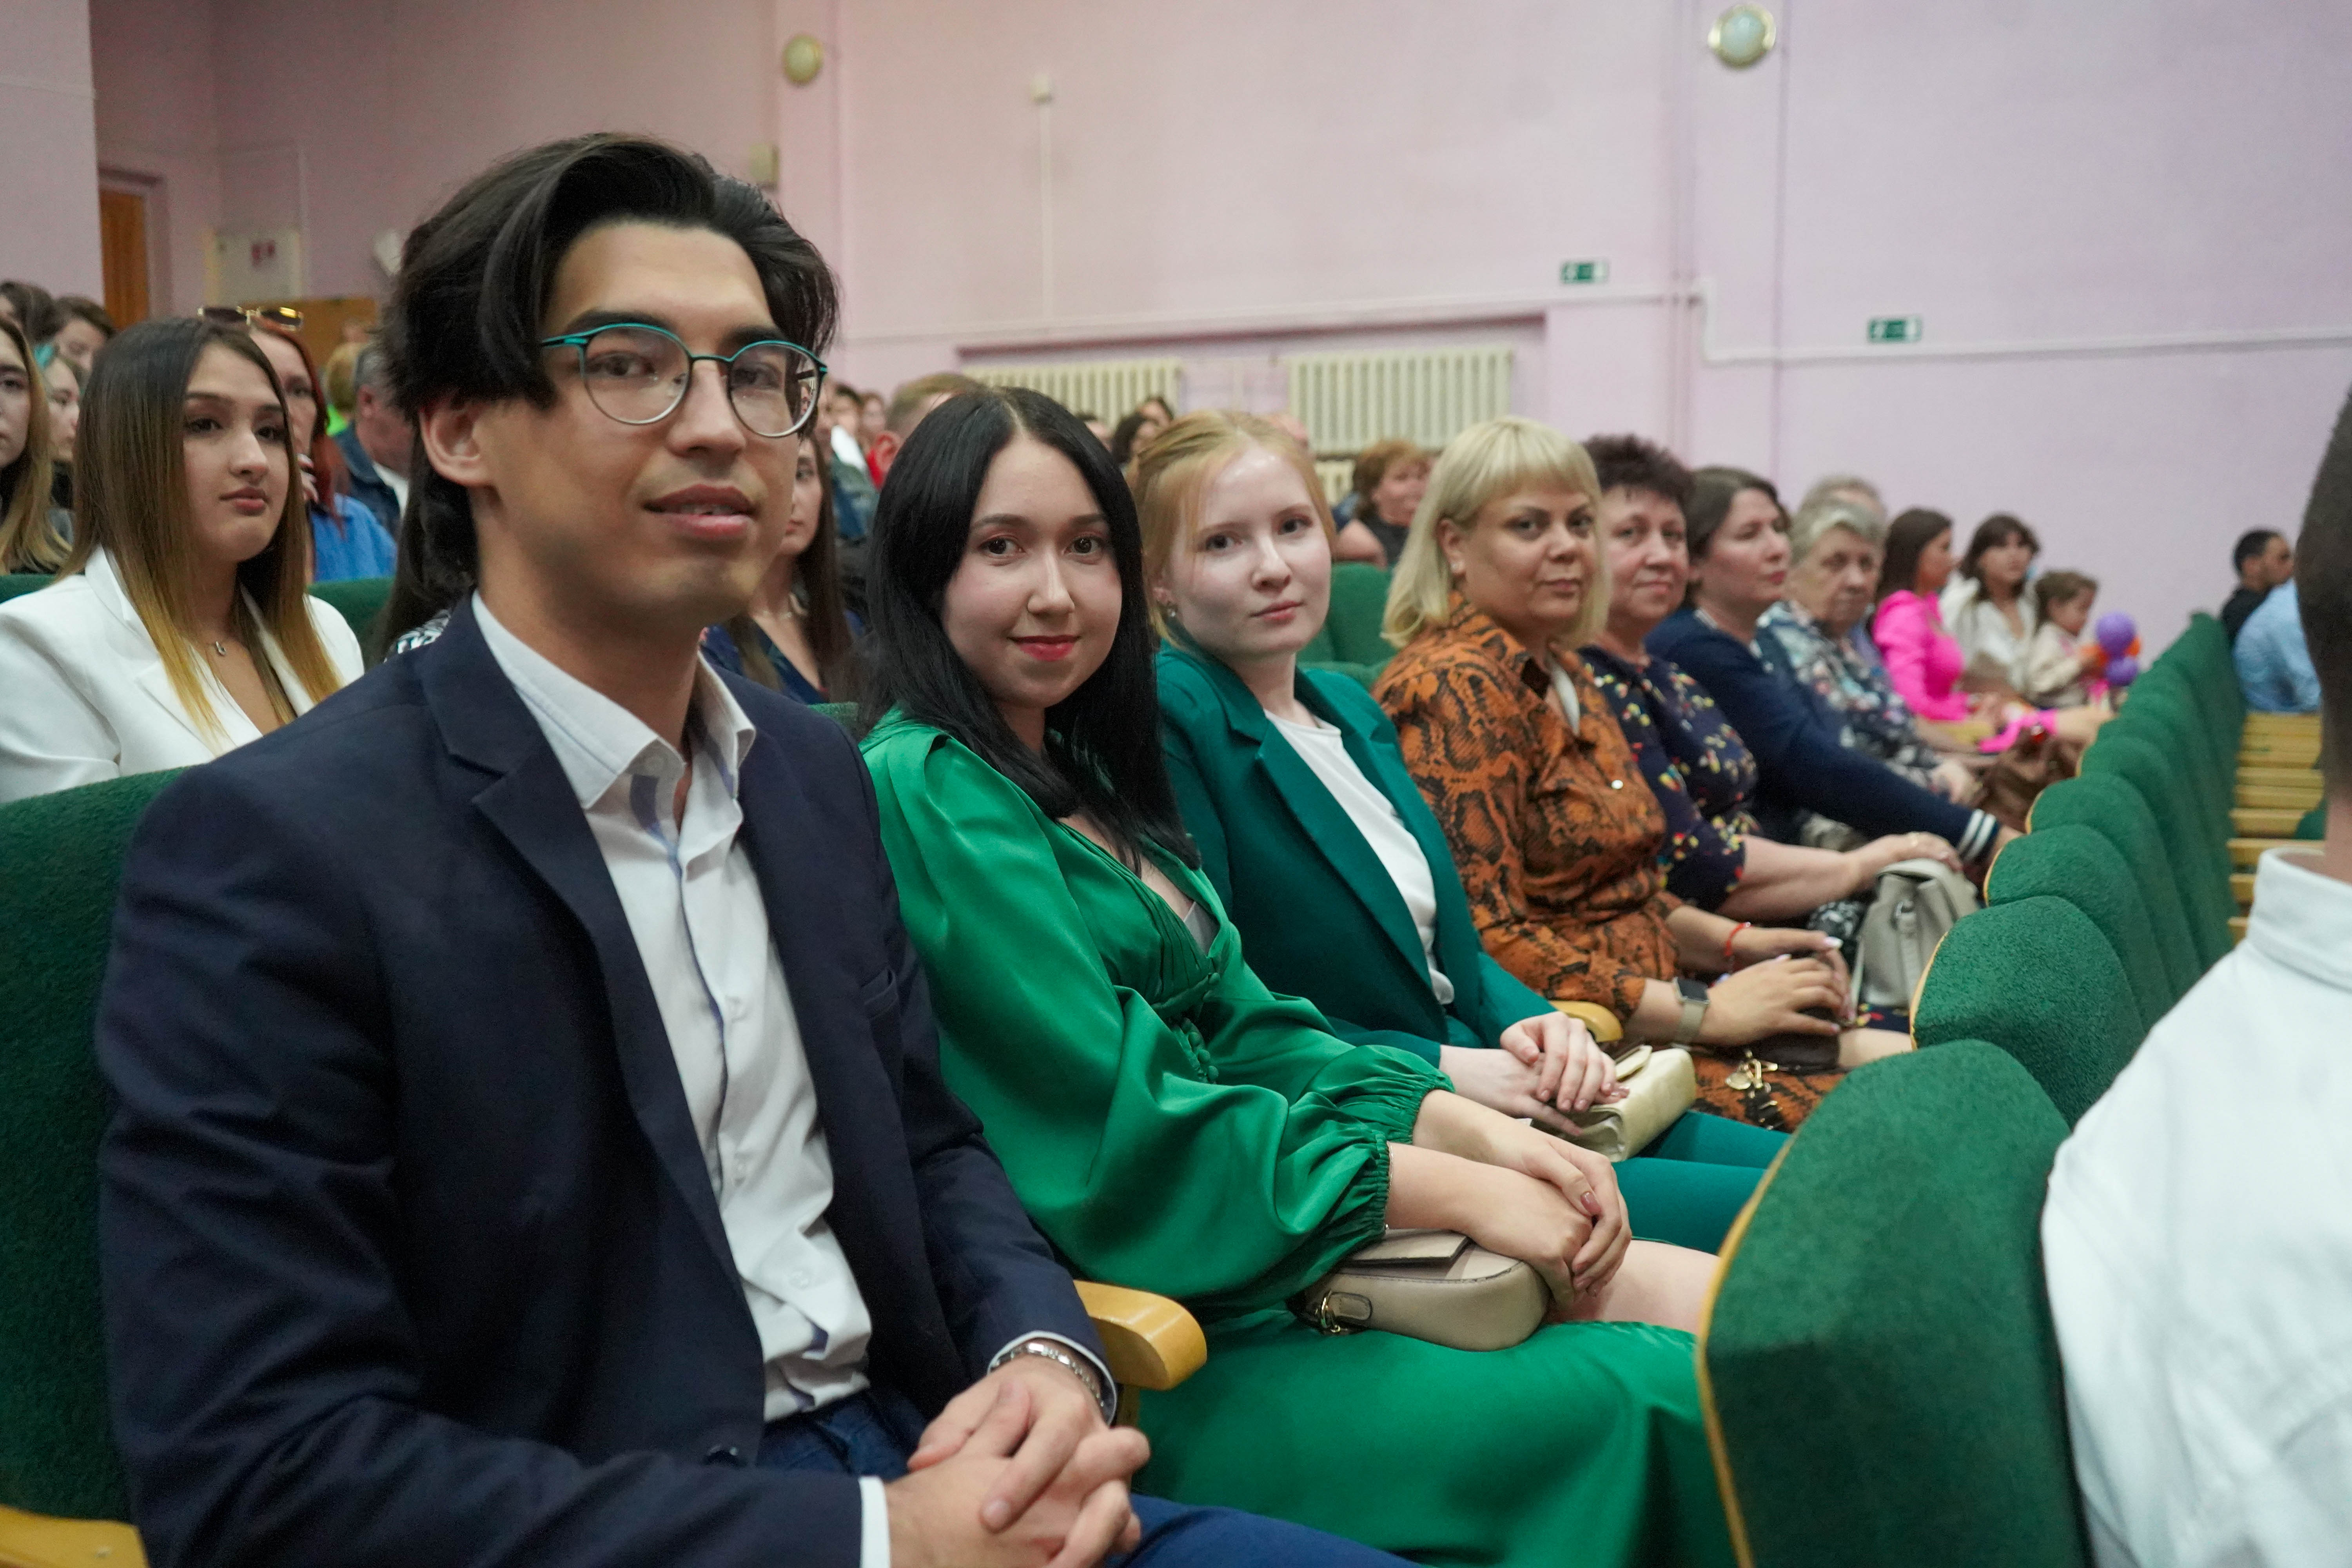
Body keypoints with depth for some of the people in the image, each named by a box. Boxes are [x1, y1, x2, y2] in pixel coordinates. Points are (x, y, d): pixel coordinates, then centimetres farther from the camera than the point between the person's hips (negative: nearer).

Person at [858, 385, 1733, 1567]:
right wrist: (1457, 1191, -14)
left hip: (1268, 1257, 8)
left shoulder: (1083, 773, 14)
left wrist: (1480, 1132, -5)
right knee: (1637, 1403, -18)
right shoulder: (924, 790, -13)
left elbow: (1245, 1026, 10)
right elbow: (1117, 1130, -19)